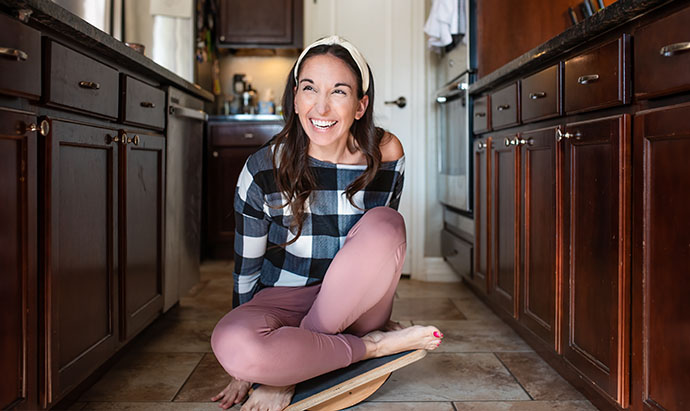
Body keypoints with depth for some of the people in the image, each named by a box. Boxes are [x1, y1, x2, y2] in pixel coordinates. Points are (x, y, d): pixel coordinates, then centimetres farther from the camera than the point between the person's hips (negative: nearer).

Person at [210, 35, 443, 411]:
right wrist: (244, 372, 2)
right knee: (231, 345, -34)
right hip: (283, 301, -1)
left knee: (385, 223, -28)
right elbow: (246, 268, -2)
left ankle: (289, 370, -17)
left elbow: (382, 248, 6)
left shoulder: (386, 156, -9)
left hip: (354, 305, 2)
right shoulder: (263, 169, -12)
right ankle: (375, 346, -12)